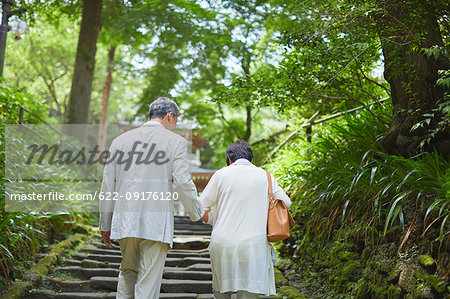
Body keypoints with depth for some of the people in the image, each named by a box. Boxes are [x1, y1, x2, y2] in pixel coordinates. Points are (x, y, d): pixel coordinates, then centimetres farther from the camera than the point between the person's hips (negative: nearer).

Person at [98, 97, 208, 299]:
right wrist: (198, 213, 7)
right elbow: (182, 182, -9)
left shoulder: (120, 140, 12)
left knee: (128, 272, 22)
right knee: (148, 282, 2)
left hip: (124, 220, 4)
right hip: (156, 222, -4)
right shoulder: (176, 142, 0)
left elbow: (107, 185, 11)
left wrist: (105, 225, 18)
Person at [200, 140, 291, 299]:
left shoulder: (221, 174, 3)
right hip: (254, 243, 1)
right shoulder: (265, 176, 7)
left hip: (223, 243, 0)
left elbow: (201, 207, 7)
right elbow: (285, 202, 15)